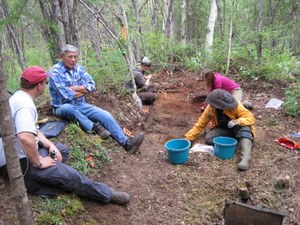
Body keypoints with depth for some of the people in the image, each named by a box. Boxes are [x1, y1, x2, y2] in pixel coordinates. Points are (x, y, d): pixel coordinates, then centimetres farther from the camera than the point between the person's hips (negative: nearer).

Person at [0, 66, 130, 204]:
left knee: (63, 150, 22)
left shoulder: (19, 97, 10)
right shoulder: (25, 104, -24)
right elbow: (26, 138, -40)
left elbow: (32, 130, 15)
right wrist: (39, 163, -26)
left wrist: (50, 145, 2)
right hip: (20, 162, -11)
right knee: (71, 176, -11)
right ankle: (108, 195, 4)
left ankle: (41, 180, 0)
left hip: (23, 152, 11)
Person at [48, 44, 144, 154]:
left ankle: (126, 142, -15)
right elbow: (67, 95, -24)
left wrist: (74, 88, -16)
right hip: (62, 108, -5)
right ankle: (94, 127, -24)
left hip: (81, 105, 5)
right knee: (68, 108, -41)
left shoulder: (78, 68, 3)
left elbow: (91, 86, -5)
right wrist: (83, 90, -9)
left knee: (105, 115, -13)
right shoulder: (55, 72, -16)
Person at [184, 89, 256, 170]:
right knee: (208, 139, -26)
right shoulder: (210, 108, -15)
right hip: (222, 129, 4)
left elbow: (251, 118, -24)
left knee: (244, 130, -39)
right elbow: (200, 124, -9)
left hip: (237, 128, -3)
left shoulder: (235, 106, -25)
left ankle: (245, 158, -53)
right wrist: (188, 138, -15)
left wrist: (237, 121, -43)